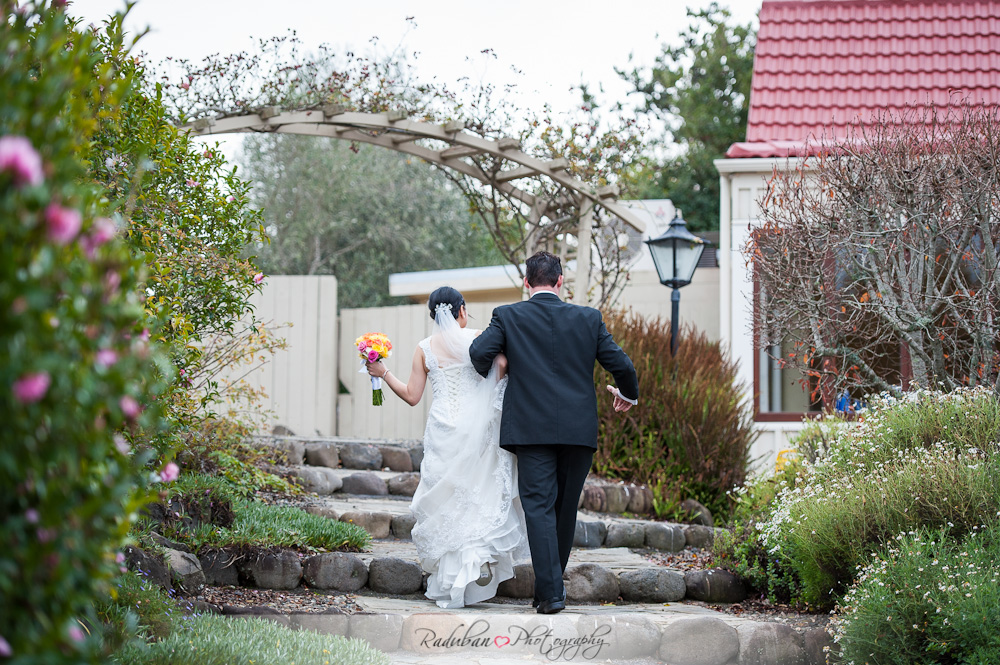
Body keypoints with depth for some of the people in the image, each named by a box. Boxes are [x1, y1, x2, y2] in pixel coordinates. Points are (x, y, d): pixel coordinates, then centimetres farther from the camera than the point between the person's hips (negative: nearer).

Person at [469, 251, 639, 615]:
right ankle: (553, 582, 27)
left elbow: (479, 353, -11)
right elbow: (621, 364, 4)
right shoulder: (589, 318, 6)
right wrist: (628, 394, 25)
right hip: (579, 429, 2)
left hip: (531, 428, -2)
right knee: (566, 507, 15)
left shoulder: (508, 316, 2)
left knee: (539, 506, -3)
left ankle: (550, 591, -13)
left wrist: (489, 377, 12)